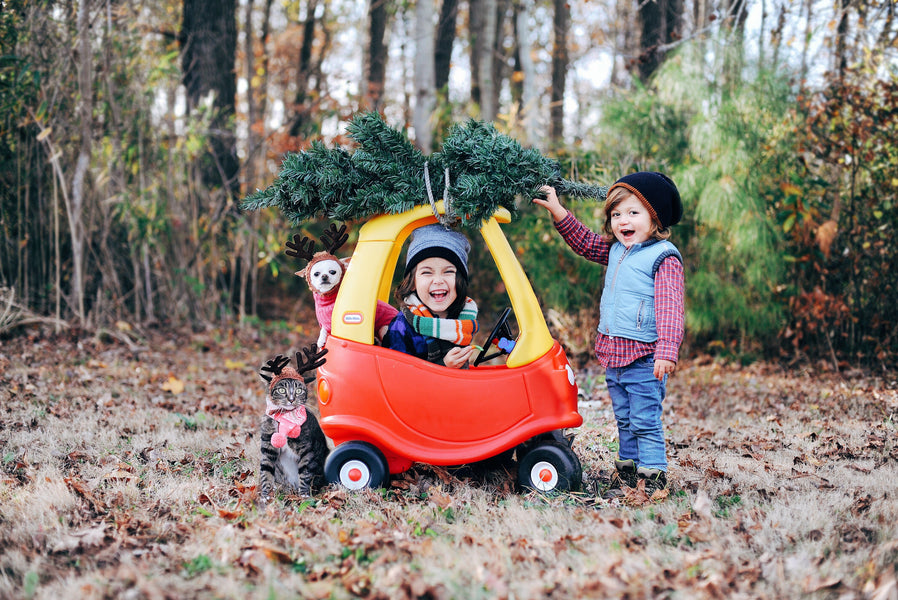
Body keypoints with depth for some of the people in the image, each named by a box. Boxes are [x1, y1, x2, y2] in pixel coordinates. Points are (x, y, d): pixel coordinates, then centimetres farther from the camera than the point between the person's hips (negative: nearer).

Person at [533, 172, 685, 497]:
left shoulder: (664, 257, -13)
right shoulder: (615, 250, 10)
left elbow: (670, 308, -19)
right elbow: (584, 241, 25)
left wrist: (666, 351, -27)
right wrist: (557, 210, 14)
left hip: (644, 358, -8)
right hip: (613, 353, 8)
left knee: (646, 422, -4)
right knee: (624, 421, 17)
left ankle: (653, 477, 3)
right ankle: (626, 472, 26)